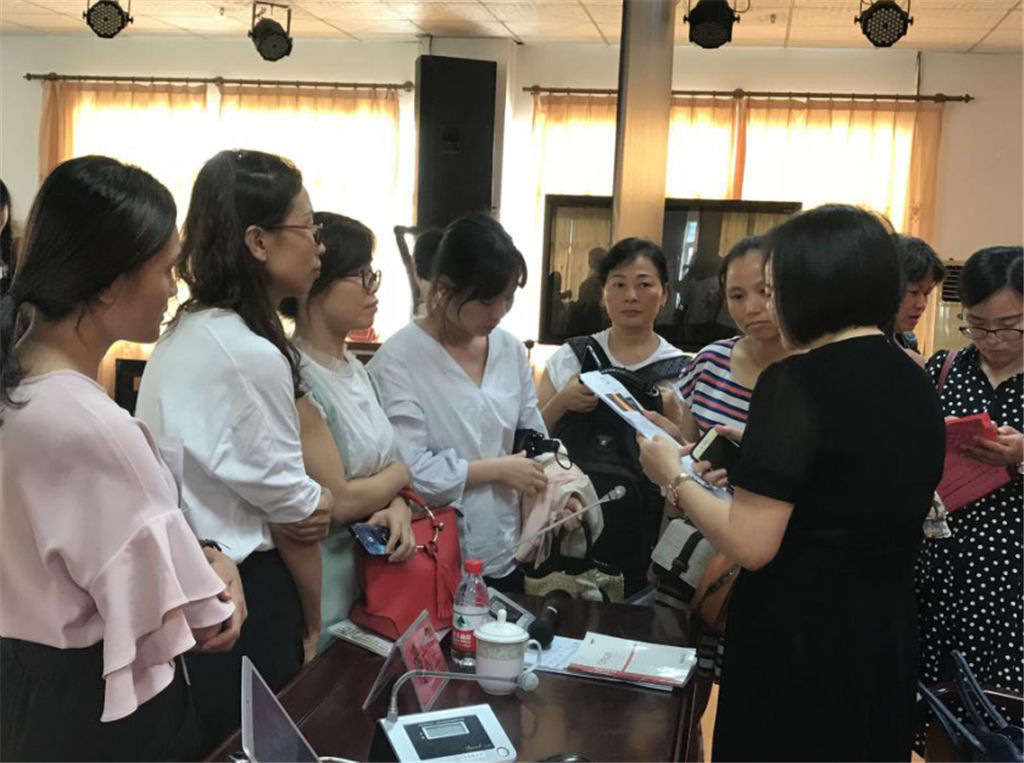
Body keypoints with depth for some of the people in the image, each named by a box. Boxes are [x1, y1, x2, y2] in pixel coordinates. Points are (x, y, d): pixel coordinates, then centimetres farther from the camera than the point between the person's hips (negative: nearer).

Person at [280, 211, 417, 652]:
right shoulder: (294, 377, -20)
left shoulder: (352, 366, 7)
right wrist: (408, 469, -4)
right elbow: (337, 502, -20)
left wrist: (397, 507, -11)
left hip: (370, 579, 8)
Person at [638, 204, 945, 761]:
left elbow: (751, 545, -21)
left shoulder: (797, 382, -18)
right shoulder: (917, 385, 5)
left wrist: (674, 478, -7)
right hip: (889, 641, 8)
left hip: (797, 644, -7)